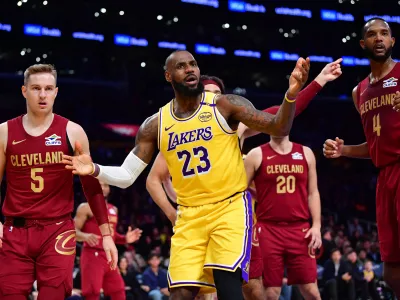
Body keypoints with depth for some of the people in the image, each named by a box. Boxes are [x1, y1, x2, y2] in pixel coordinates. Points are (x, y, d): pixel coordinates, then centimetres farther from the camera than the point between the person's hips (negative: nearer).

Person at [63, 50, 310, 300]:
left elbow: (279, 128, -9)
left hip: (230, 207, -3)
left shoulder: (225, 105, -4)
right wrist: (95, 170, -14)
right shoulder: (155, 125, 4)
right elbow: (126, 176, 6)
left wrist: (291, 95, -29)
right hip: (190, 216, 3)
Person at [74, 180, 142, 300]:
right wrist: (85, 236, -29)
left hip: (109, 256, 7)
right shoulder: (86, 207, -2)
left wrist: (125, 239, 8)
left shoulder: (114, 209, 19)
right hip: (92, 255, -7)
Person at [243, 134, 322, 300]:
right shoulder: (256, 155, 3)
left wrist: (316, 225, 1)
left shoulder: (306, 153, 11)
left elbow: (313, 193, 12)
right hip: (268, 230, -2)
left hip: (300, 229, 2)